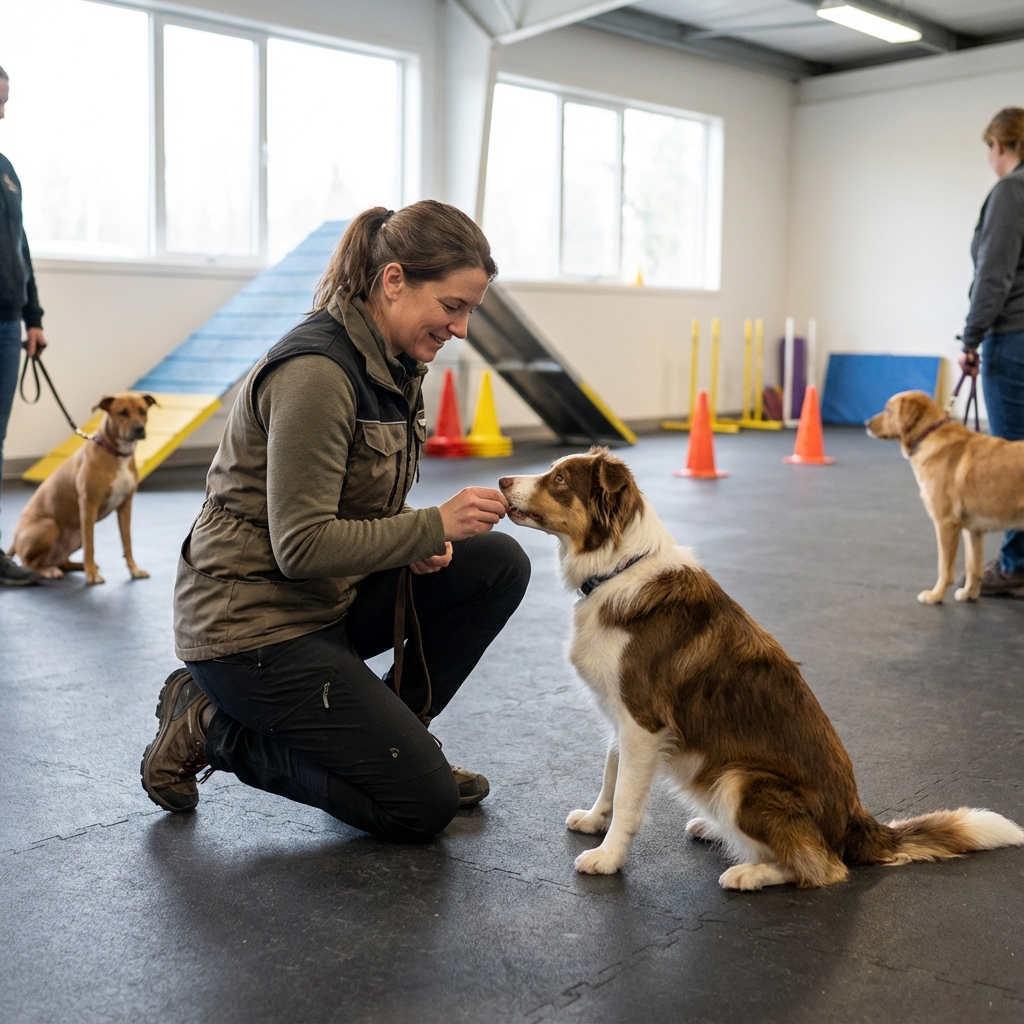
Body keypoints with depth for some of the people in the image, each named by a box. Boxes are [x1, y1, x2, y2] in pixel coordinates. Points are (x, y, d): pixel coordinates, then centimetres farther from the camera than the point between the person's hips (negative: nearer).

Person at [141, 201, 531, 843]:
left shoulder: (395, 364, 5)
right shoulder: (317, 370, -24)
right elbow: (300, 545, -26)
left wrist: (419, 539, -5)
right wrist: (435, 525, -23)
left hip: (332, 597, 9)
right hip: (253, 623, -9)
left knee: (500, 565, -1)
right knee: (424, 806, -6)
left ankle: (391, 735, 10)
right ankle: (212, 731, 3)